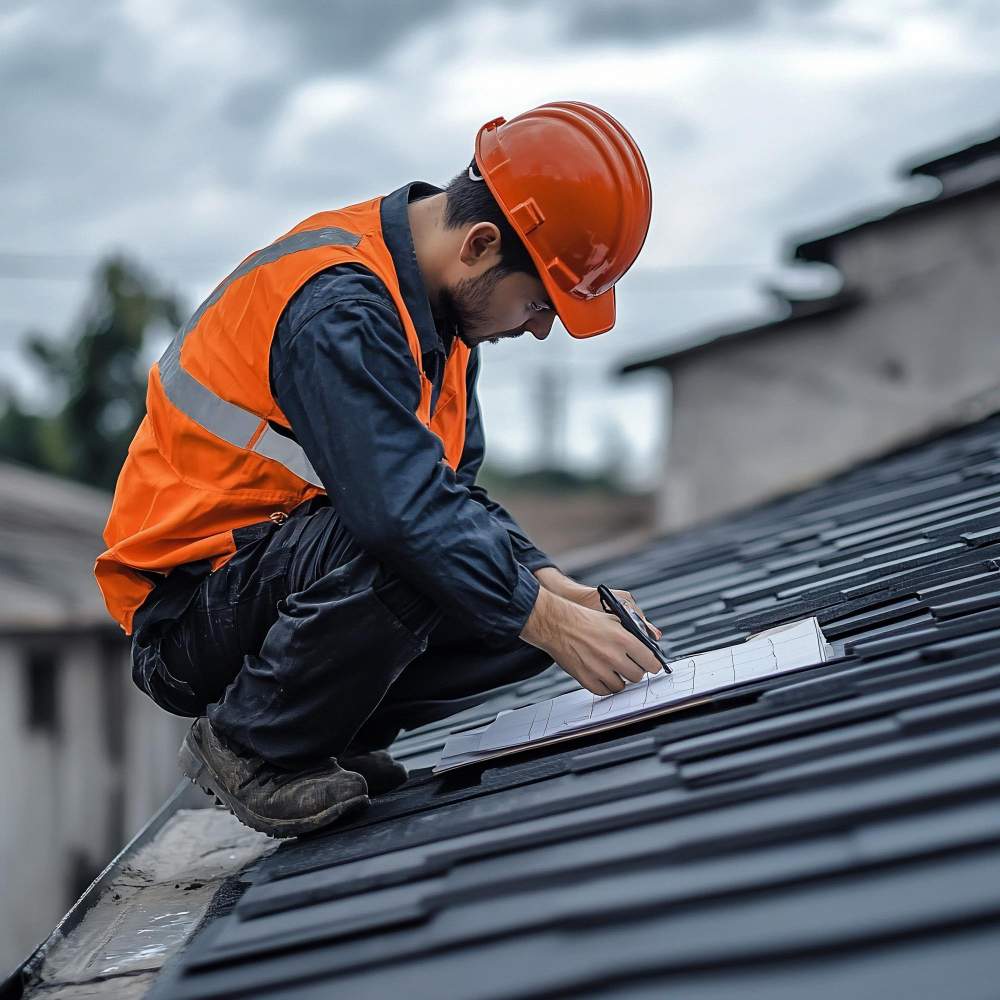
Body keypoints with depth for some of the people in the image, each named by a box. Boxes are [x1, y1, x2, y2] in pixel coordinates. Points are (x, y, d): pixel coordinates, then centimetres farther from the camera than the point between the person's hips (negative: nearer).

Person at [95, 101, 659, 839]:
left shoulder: (433, 308, 6)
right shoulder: (339, 308, -25)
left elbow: (457, 489, 8)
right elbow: (404, 512, -34)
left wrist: (554, 586, -7)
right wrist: (552, 625, -28)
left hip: (295, 572, 9)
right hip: (189, 606, -9)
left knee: (534, 602, -1)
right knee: (406, 553, -35)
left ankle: (323, 745, 5)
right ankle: (252, 748, -12)